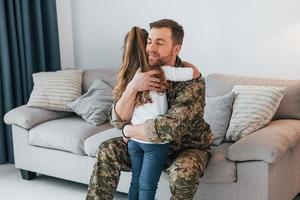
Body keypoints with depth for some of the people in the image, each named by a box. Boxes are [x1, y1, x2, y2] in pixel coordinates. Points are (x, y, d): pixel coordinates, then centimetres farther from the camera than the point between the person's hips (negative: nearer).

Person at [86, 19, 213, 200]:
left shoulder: (192, 80, -28)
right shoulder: (141, 73, -11)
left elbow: (169, 128, -40)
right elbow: (118, 120, -17)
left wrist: (129, 130, -24)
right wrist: (132, 87, -35)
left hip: (188, 146, -4)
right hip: (150, 143, 5)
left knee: (184, 170, -34)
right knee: (108, 150, -7)